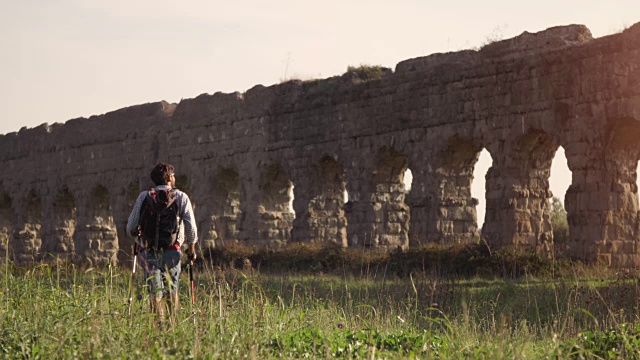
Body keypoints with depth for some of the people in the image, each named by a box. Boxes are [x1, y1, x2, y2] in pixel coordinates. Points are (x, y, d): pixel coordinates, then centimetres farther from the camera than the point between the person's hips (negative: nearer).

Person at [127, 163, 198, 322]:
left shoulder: (144, 196, 6)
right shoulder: (181, 197, 3)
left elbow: (130, 227, 5)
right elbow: (191, 227, -2)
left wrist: (138, 235, 28)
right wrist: (191, 249, 13)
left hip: (148, 252, 0)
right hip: (171, 251, 0)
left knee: (155, 291, 3)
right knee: (172, 288, 18)